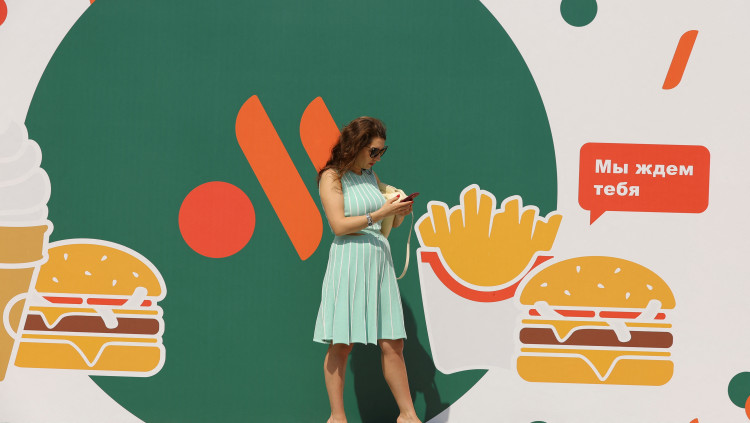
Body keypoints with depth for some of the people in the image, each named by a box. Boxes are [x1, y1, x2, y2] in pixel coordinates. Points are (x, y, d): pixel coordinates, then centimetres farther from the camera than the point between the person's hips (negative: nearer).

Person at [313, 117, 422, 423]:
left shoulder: (371, 177, 16)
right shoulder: (332, 177, -3)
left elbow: (388, 223, 23)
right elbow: (339, 225, -13)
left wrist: (400, 213, 2)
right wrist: (381, 213, -16)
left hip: (379, 260, 6)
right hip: (348, 262, -6)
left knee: (392, 343, 3)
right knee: (341, 344, -3)